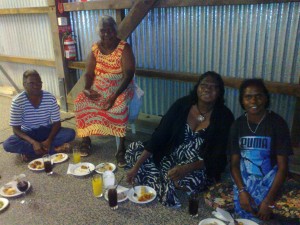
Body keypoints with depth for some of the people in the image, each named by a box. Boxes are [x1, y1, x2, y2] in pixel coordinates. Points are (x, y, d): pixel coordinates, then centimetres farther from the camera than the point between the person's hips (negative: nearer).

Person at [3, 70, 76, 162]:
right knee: (7, 144, -30)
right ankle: (55, 148, -26)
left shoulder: (50, 98, -15)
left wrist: (49, 140, -28)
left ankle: (29, 151, -21)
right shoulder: (17, 101, -18)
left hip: (47, 131, 1)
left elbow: (57, 123, -10)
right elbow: (16, 129, -17)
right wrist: (33, 142, -32)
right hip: (28, 134, -1)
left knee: (70, 133, -24)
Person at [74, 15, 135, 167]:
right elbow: (89, 73, 5)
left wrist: (115, 96, -29)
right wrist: (87, 89, -17)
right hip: (98, 89, 4)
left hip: (120, 89, -4)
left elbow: (128, 74, -18)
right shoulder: (95, 48, 3)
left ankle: (122, 149, -25)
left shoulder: (124, 48, -10)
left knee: (119, 107, -35)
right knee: (81, 102, -20)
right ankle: (86, 139, 0)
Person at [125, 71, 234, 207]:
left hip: (200, 167, -3)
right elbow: (159, 135, -8)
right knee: (133, 148, -10)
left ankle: (161, 183, -6)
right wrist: (137, 165, -15)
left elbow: (217, 157, -16)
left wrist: (186, 168, -33)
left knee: (191, 179, -38)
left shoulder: (224, 117, -12)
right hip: (171, 158, 4)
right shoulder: (182, 105, -6)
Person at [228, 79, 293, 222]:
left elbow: (282, 167, -10)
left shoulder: (277, 123, -10)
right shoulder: (238, 124, 0)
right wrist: (242, 191, -13)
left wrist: (269, 201, -16)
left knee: (258, 218, -17)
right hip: (243, 180, 2)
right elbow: (234, 163, 2)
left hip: (268, 181, -2)